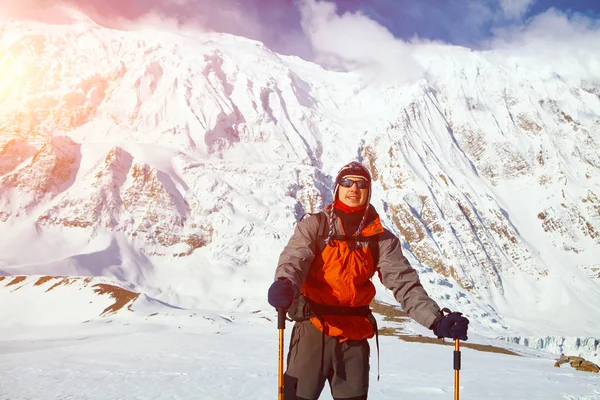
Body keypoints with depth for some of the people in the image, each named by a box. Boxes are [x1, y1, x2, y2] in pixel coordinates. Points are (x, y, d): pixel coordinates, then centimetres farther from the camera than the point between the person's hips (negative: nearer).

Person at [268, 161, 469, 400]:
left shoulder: (381, 238, 2)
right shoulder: (314, 225, -1)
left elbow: (404, 282, -4)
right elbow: (294, 259, -17)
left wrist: (436, 320, -19)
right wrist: (285, 286, -40)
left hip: (355, 337, 2)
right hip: (313, 331, -2)